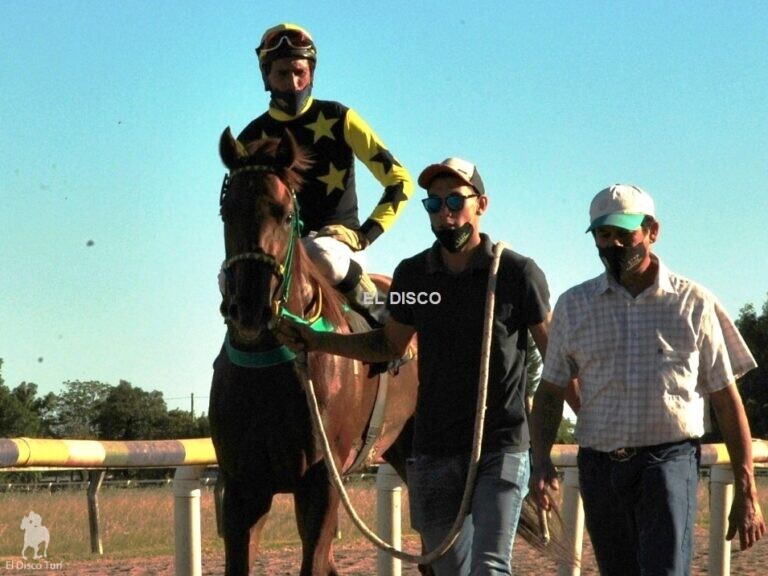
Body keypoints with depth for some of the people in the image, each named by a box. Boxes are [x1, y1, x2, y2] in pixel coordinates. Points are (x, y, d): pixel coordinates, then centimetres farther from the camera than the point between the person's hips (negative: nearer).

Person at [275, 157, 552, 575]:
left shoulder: (517, 273, -5)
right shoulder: (412, 275, 6)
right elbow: (389, 344, 21)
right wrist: (315, 341, 12)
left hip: (500, 449, -4)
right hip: (434, 453, 4)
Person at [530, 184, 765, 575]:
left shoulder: (693, 303, 4)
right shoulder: (574, 305, 11)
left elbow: (726, 399, 6)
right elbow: (551, 391, 13)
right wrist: (541, 460, -5)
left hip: (670, 459, -3)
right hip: (599, 466, 4)